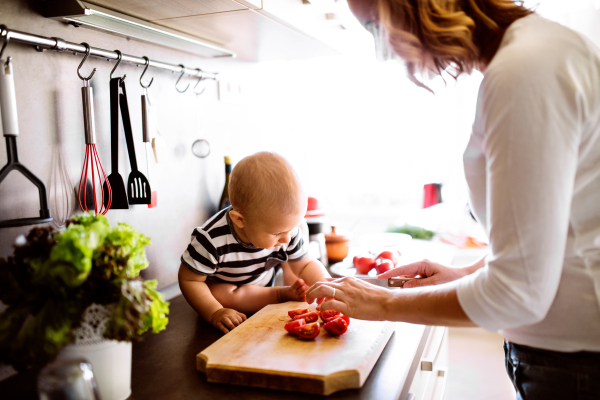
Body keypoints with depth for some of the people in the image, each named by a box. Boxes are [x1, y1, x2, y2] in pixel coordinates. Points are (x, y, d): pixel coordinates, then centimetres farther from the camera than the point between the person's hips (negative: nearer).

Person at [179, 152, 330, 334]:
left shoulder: (286, 226, -26)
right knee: (220, 294, -32)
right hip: (221, 284, -3)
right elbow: (189, 279, -28)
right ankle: (285, 294, -19)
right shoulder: (212, 240, -40)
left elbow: (306, 265, -14)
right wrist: (214, 313, -40)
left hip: (266, 282, 4)